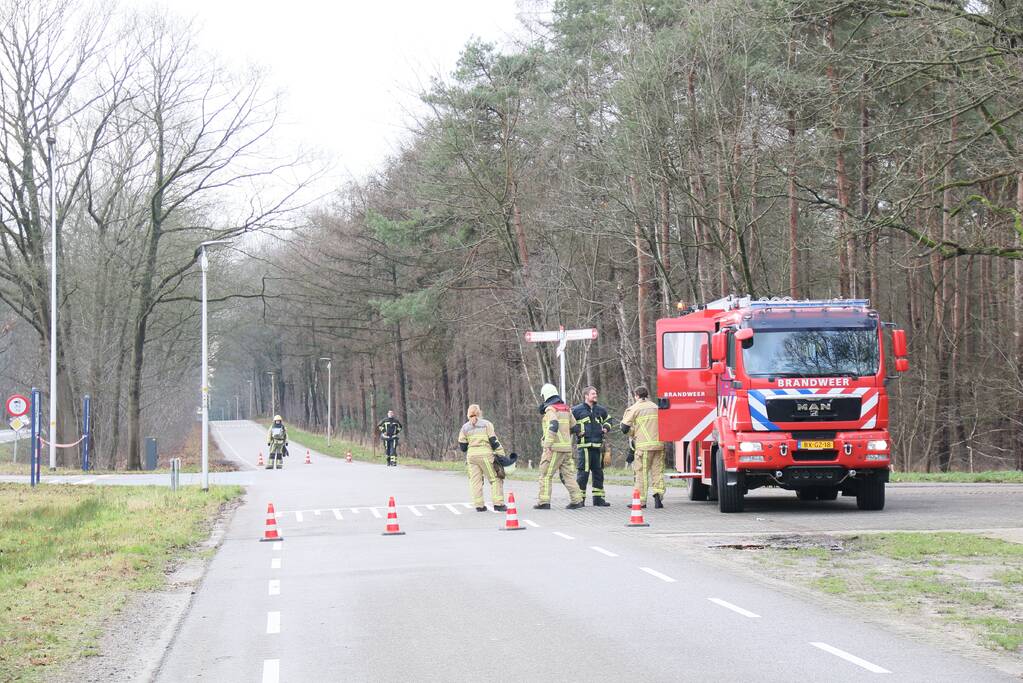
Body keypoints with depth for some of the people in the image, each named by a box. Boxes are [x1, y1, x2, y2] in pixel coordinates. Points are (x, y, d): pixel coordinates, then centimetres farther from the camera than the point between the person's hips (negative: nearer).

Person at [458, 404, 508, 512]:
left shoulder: (465, 427, 12)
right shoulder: (486, 424, 5)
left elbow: (462, 446, 10)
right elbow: (494, 441, -2)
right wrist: (501, 454, 0)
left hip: (471, 455, 3)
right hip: (485, 455, -3)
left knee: (475, 481, 6)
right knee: (495, 479, 2)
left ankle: (479, 505, 1)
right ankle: (498, 503, -6)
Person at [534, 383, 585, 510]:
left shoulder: (550, 409, -10)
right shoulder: (566, 409, 15)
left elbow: (553, 426, -25)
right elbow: (574, 428, 21)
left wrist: (547, 446, -26)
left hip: (555, 447, -7)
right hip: (567, 447, 7)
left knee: (546, 474, -1)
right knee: (567, 474, 11)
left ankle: (544, 502, -3)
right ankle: (577, 499, 5)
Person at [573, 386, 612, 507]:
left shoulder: (601, 410, 14)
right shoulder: (577, 410, -1)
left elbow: (607, 420, 32)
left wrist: (606, 428, 12)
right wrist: (576, 431, -8)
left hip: (598, 445, 6)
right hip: (584, 445, -6)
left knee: (598, 472, 9)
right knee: (583, 472, -7)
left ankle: (598, 498, 16)